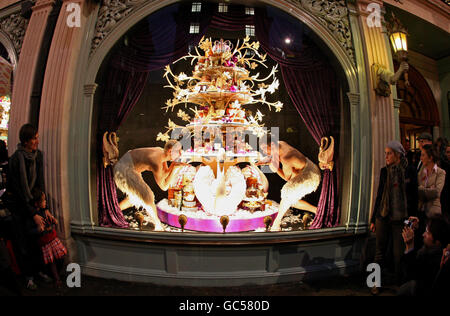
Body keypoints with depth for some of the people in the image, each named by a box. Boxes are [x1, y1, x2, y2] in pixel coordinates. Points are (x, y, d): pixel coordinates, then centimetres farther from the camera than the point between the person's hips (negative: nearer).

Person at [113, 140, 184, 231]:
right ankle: (158, 226, 3)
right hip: (124, 171, -10)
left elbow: (164, 174, 8)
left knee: (136, 198, 23)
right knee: (147, 197, -12)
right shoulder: (157, 163, -30)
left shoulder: (161, 152, -2)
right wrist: (174, 168, -25)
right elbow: (164, 187, -23)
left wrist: (173, 165, -9)